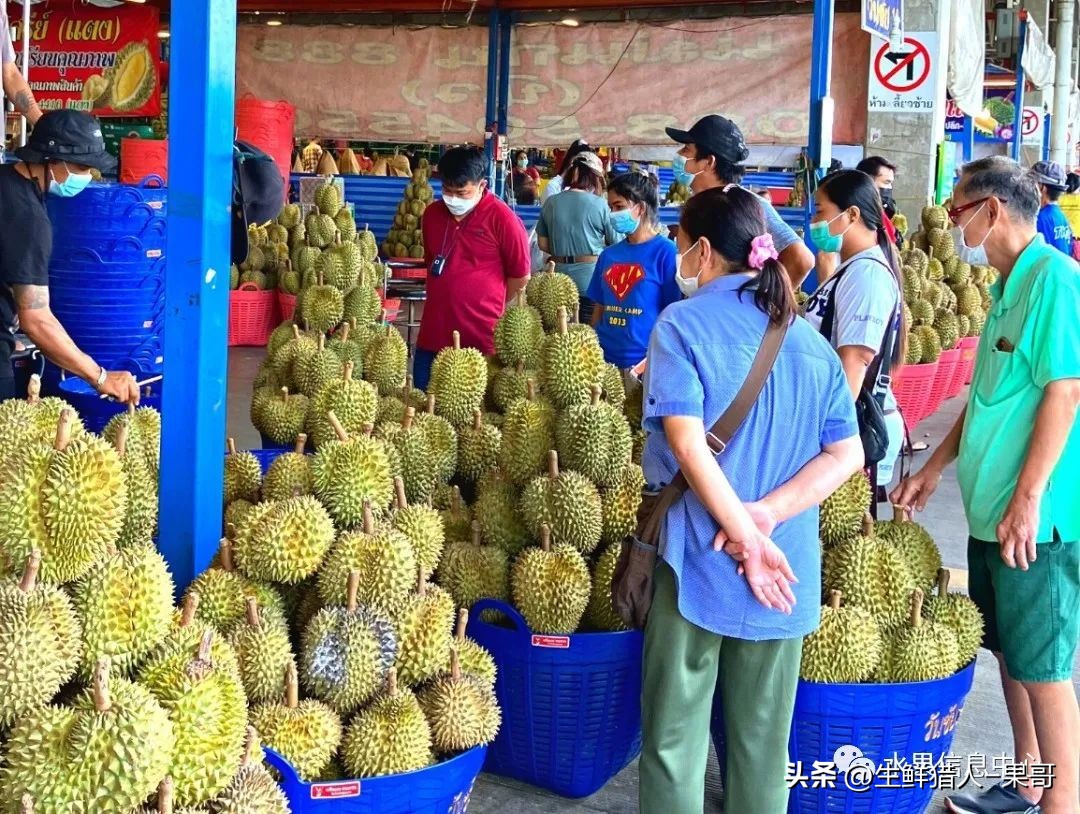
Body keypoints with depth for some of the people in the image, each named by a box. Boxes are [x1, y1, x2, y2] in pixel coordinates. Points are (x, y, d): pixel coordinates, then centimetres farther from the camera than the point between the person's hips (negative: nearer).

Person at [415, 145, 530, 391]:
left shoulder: (501, 218, -11)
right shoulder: (432, 213, 8)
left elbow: (520, 277, -3)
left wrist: (486, 305, 8)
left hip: (480, 340, -5)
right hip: (432, 335, 6)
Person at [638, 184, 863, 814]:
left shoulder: (683, 325, -8)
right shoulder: (810, 340, 6)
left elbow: (688, 444, -18)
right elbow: (847, 455, 1)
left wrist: (743, 534, -14)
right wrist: (766, 515, -8)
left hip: (701, 557, -4)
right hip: (788, 567, 5)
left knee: (675, 736, 7)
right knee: (764, 739, 15)